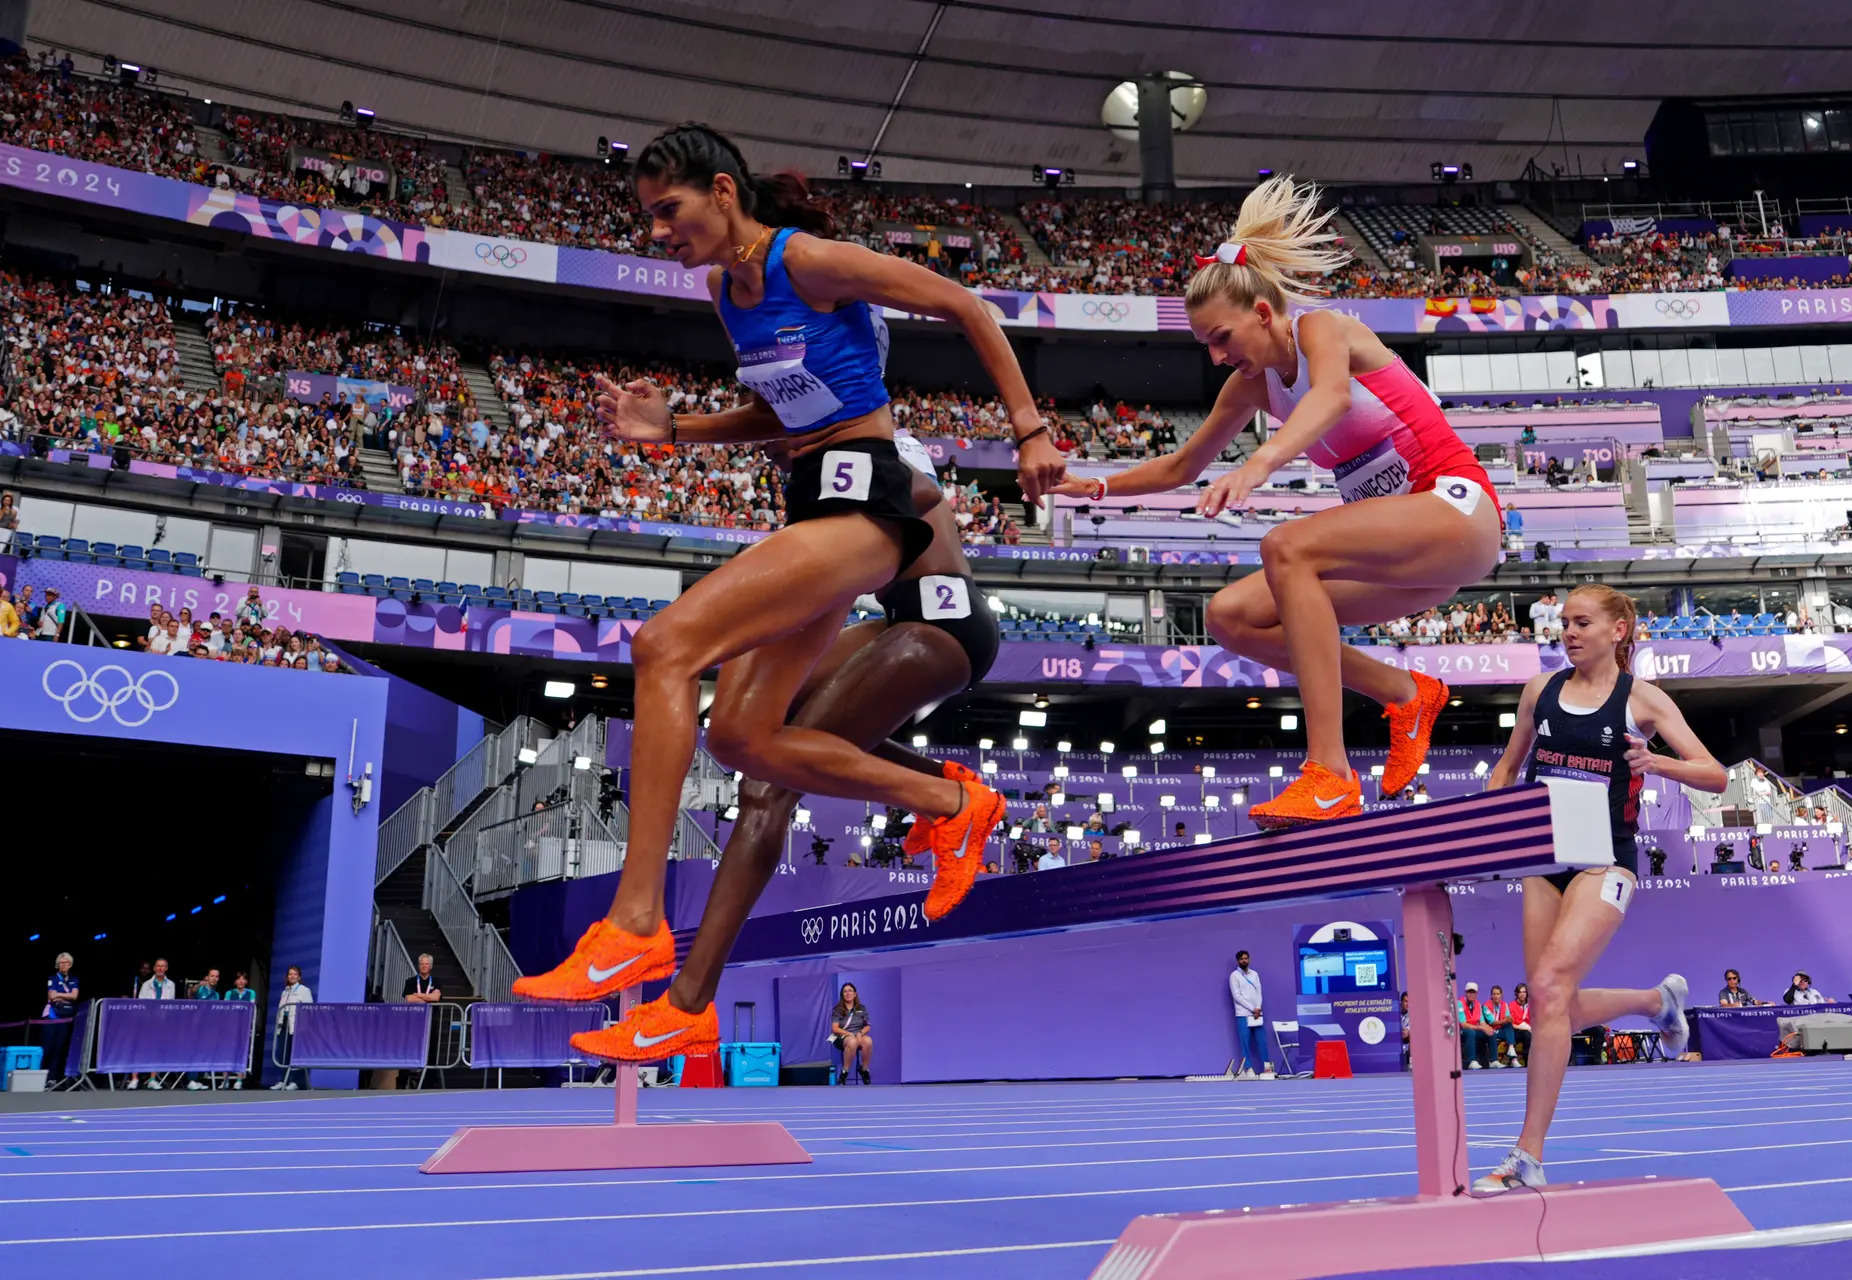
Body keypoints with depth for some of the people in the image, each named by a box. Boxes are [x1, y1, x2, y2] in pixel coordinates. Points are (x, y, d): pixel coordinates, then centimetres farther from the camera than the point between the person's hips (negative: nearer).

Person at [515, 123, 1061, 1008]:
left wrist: (1031, 431, -8)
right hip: (813, 502, 10)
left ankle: (635, 924, -21)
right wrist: (674, 430, 10)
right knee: (741, 735, 4)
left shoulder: (808, 260, -11)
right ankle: (951, 803, 18)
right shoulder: (724, 285, 14)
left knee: (665, 645, -23)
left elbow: (966, 309, -5)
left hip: (858, 501, -10)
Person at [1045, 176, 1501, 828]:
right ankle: (1406, 694, 10)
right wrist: (1099, 487, 12)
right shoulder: (1253, 384, 8)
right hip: (1398, 542, 8)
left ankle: (1330, 778, -36)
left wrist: (1260, 462, -56)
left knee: (1287, 547, -33)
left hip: (1459, 509, -8)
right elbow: (1181, 465, 23)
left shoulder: (1322, 327, -13)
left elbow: (1333, 394, -39)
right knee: (1232, 616, -4)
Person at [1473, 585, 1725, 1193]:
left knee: (1549, 986, -21)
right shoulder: (1541, 689, 7)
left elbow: (1716, 776, -4)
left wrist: (1655, 762, -23)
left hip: (1606, 857, -5)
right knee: (1558, 1010, 7)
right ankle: (1659, 999, 39)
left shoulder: (1642, 699, -3)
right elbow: (1508, 766, 19)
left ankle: (1528, 1156, -15)